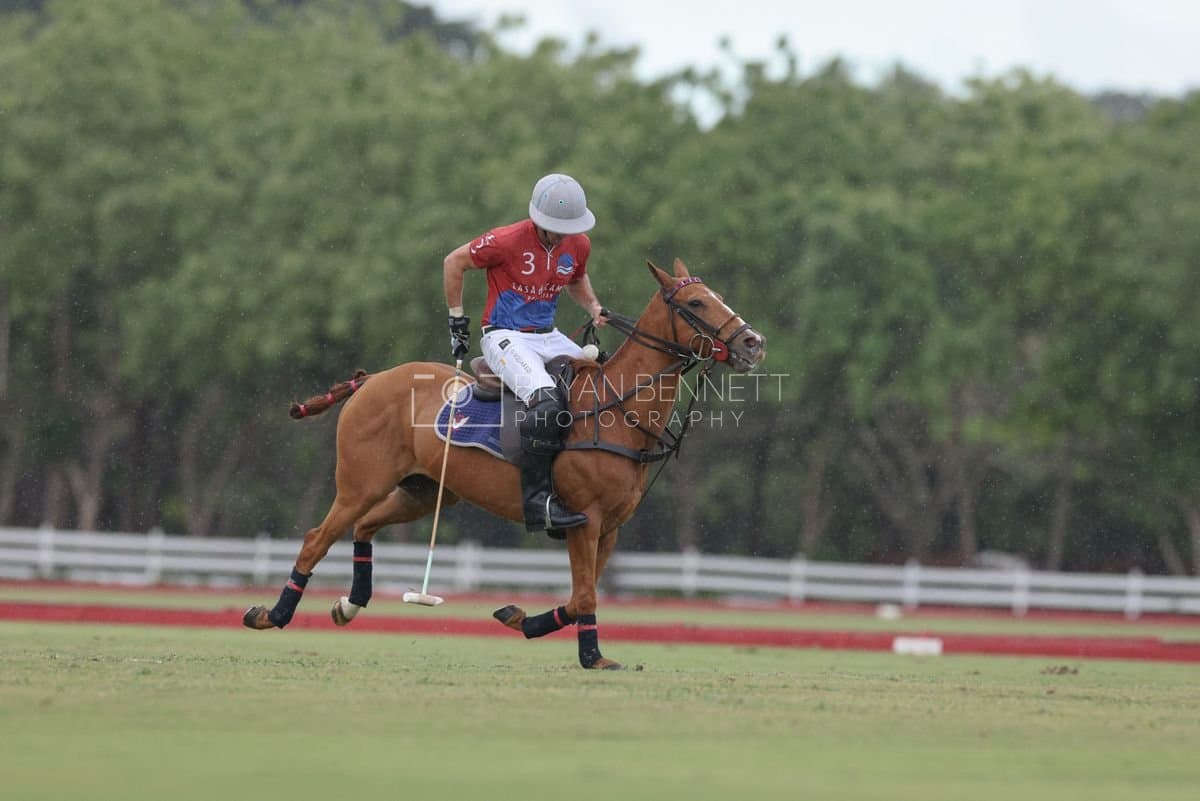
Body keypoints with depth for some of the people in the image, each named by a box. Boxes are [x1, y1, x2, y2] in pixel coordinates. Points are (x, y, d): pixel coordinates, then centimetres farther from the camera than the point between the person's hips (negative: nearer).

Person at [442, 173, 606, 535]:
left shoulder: (579, 245, 2)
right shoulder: (508, 241, -16)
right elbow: (454, 262, -3)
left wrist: (593, 307, 6)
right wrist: (457, 319, 1)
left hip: (549, 337, 7)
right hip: (505, 337, -7)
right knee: (544, 398, -33)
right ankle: (538, 502, -34)